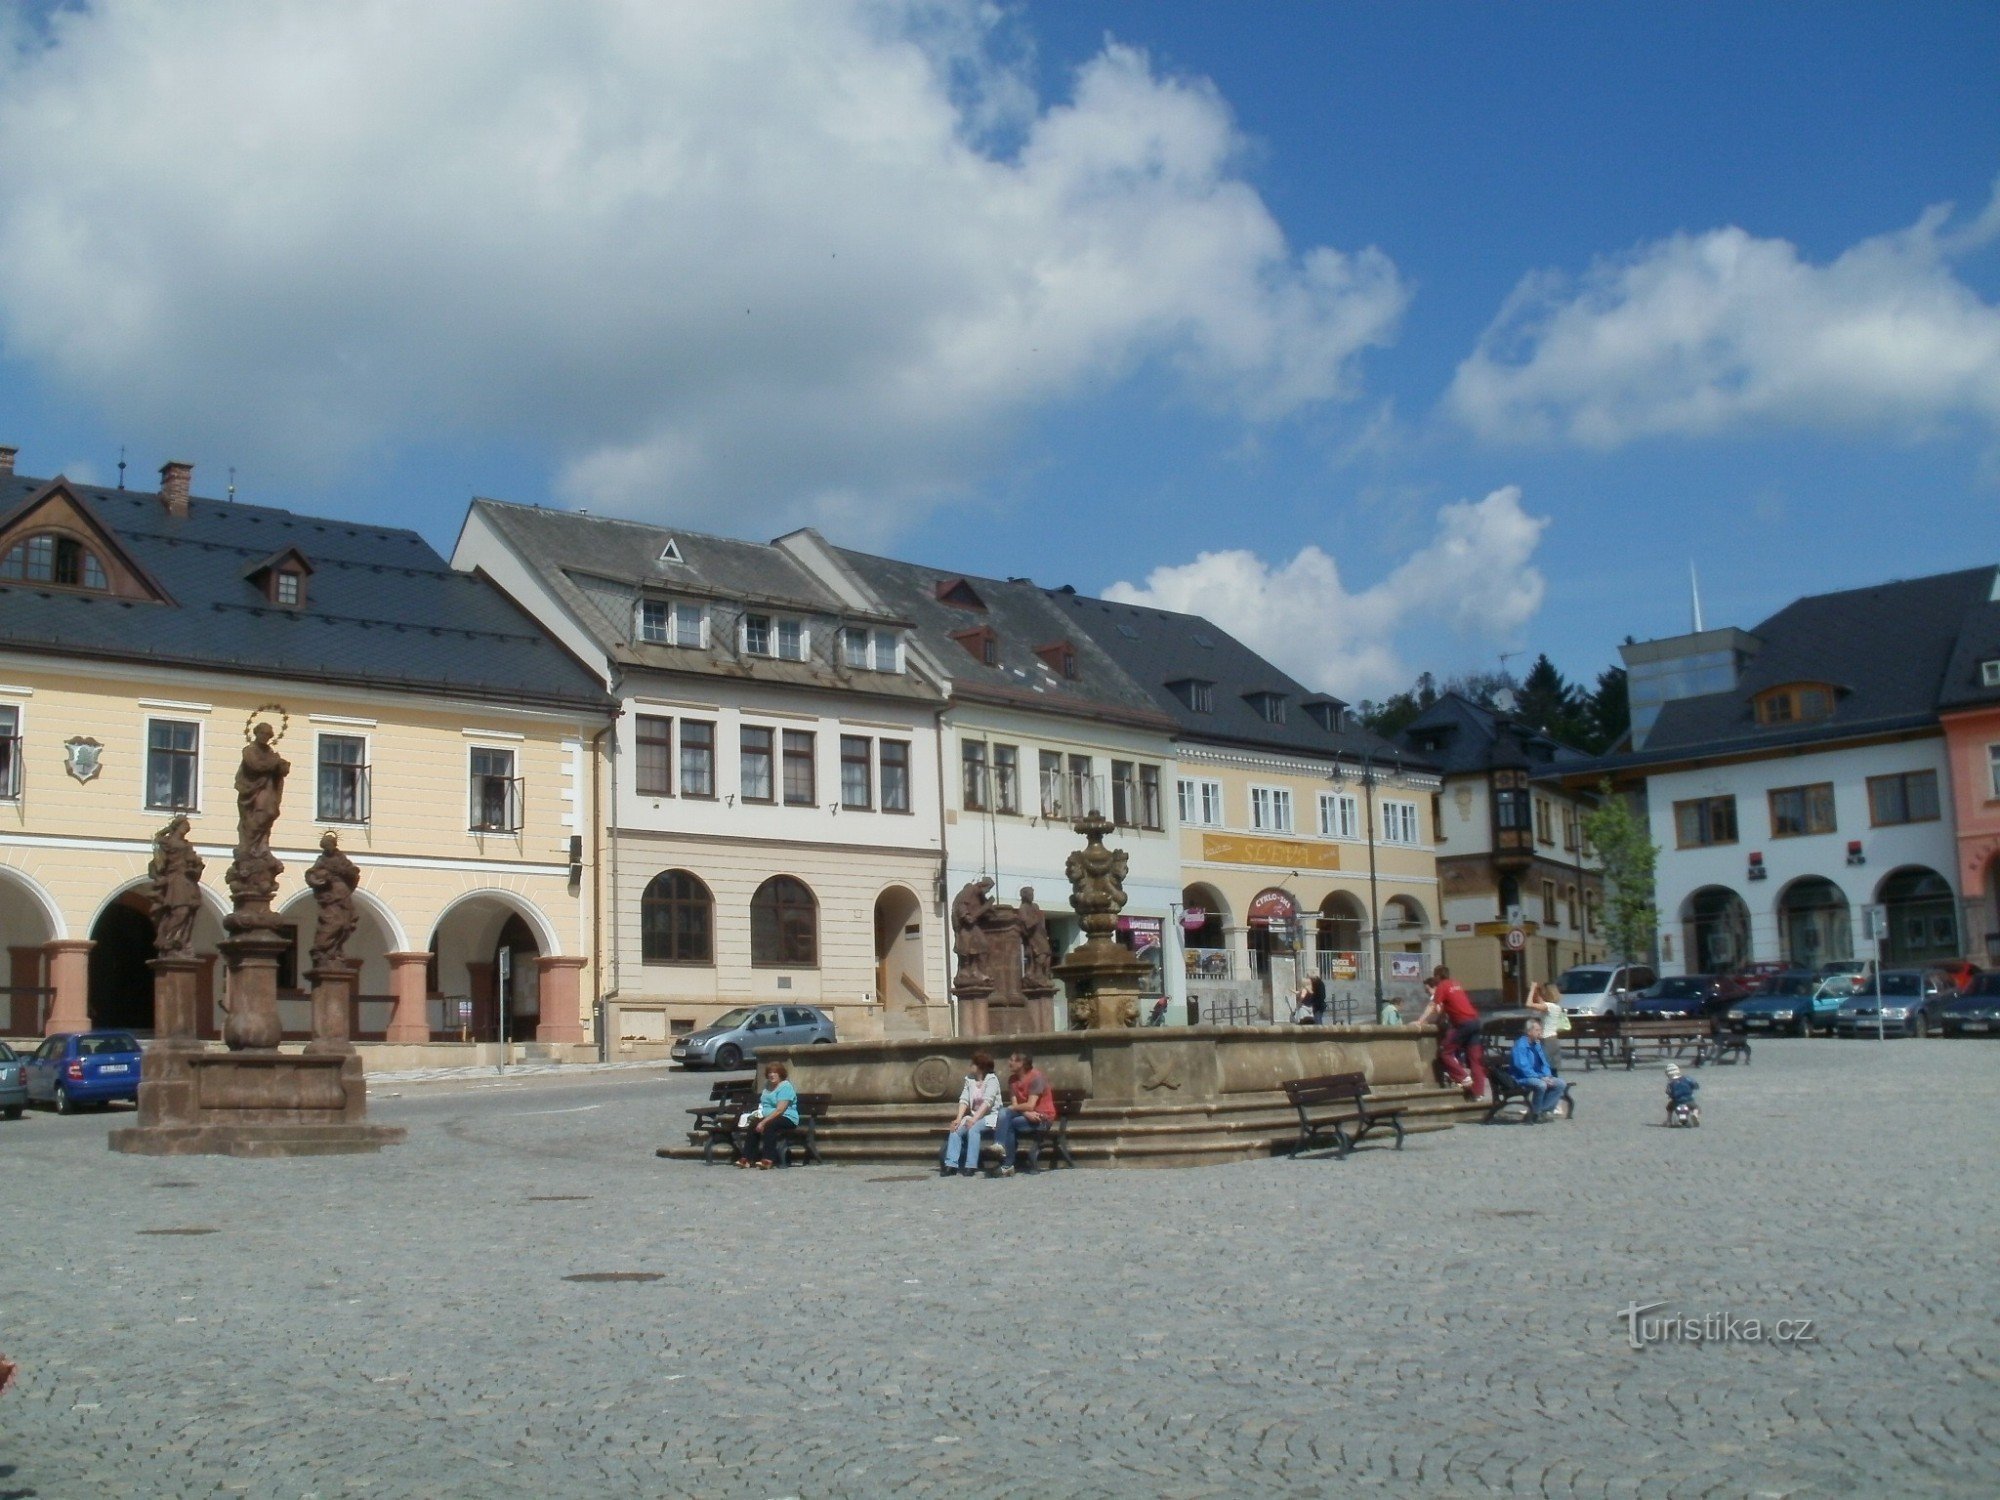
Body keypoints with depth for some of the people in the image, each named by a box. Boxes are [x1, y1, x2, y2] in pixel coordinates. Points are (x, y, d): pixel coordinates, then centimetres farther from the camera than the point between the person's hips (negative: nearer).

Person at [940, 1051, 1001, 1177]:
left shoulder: (992, 1080, -8)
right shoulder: (969, 1079, 11)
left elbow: (987, 1102, -19)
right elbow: (964, 1100, 2)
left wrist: (974, 1119, -29)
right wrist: (959, 1118, -13)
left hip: (989, 1116, -6)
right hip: (974, 1116, 6)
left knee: (973, 1129, -33)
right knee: (956, 1129, -19)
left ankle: (971, 1166, -34)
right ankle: (951, 1164, -23)